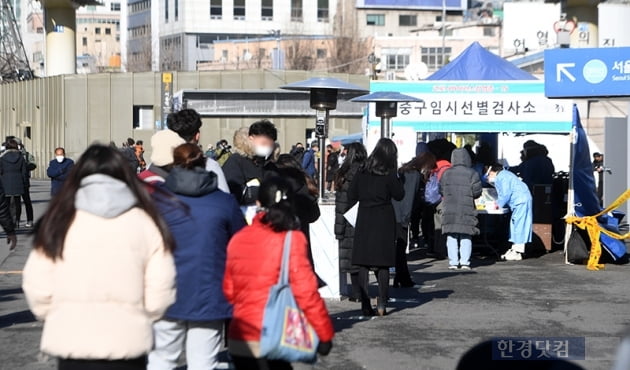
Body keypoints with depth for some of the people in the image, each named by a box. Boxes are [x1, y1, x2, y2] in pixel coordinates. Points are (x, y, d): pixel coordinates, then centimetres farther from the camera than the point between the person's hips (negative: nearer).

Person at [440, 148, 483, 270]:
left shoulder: (446, 173, 3)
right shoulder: (472, 174, -3)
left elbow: (441, 190, 7)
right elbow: (477, 192, -5)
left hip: (449, 209, 1)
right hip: (467, 210, -1)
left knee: (451, 237, 6)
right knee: (466, 237, 6)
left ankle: (453, 262, 3)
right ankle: (465, 262, 1)